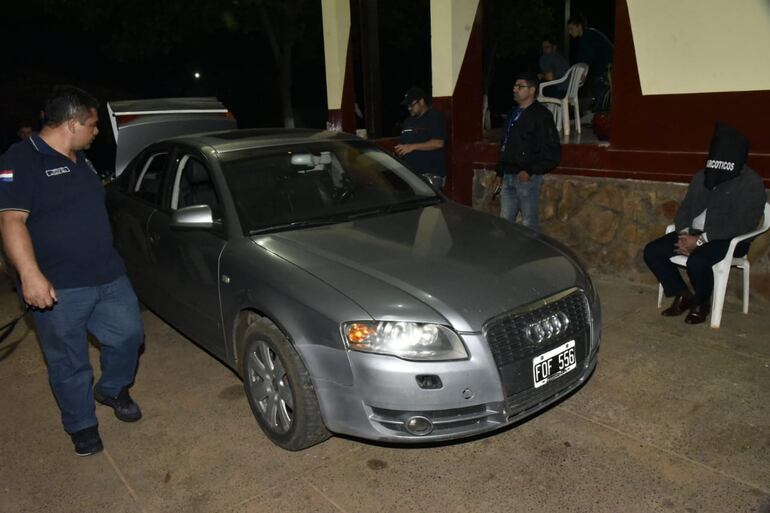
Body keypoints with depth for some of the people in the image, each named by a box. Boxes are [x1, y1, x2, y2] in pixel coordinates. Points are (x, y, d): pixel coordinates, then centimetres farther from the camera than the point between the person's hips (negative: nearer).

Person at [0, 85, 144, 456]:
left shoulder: (80, 159, 13)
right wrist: (31, 275, -30)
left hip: (109, 276, 8)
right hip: (58, 289, -7)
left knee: (129, 334, 14)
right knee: (69, 363, 8)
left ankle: (112, 389, 41)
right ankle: (82, 426, 29)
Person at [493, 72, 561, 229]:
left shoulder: (541, 115, -8)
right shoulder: (514, 114, 16)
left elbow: (553, 151, -14)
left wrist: (530, 171, -17)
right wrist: (500, 173, 19)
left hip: (527, 178, -8)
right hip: (508, 178, 8)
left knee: (528, 224, 0)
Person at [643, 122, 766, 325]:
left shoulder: (751, 183, -10)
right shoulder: (703, 176, 12)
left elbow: (741, 224, -18)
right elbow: (685, 208, 12)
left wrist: (700, 241, -25)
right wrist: (684, 234, -9)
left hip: (728, 240, -7)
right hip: (693, 234, 7)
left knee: (696, 261, -35)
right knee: (652, 251, -12)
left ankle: (702, 303, -3)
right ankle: (683, 295, 4)